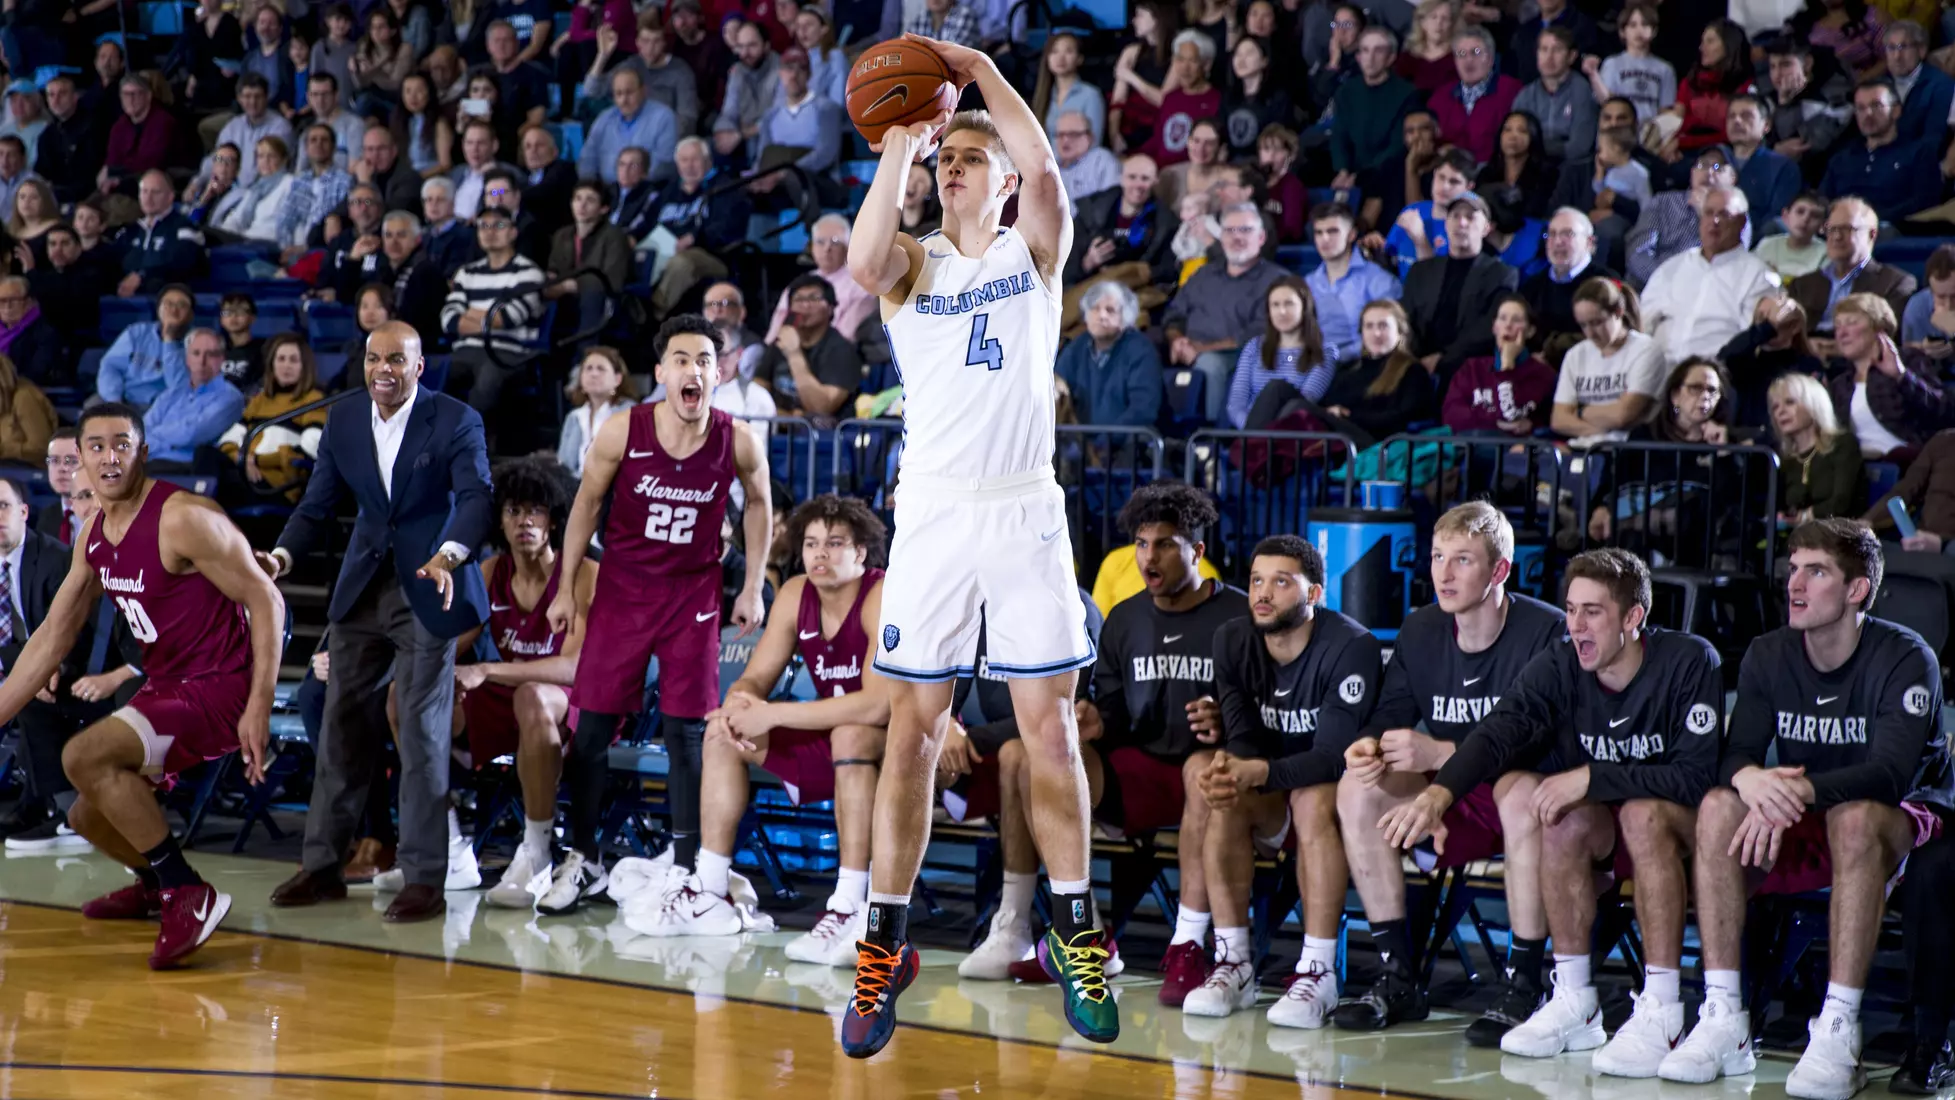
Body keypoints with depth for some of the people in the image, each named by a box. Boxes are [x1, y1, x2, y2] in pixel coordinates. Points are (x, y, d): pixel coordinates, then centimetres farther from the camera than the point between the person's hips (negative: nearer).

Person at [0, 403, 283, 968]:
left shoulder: (182, 519, -19)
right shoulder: (95, 537, 7)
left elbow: (266, 599, -19)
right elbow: (53, 639, 15)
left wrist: (259, 708, -25)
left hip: (218, 688, -9)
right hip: (165, 686, 9)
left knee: (84, 756, -27)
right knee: (88, 816, 17)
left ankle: (189, 895, -22)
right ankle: (157, 885, 47)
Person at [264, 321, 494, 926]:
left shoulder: (455, 422, -9)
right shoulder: (344, 419, 5)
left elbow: (476, 498, -20)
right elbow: (319, 503, 8)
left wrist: (449, 556, -39)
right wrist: (283, 553, -11)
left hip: (427, 595, -5)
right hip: (363, 592, 5)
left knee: (422, 733, -5)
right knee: (341, 724, 9)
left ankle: (424, 879, -1)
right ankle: (323, 865, 17)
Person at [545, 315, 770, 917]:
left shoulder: (738, 443, -13)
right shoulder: (622, 432, -15)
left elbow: (757, 503, 7)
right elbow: (587, 502, 0)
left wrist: (752, 588, 4)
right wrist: (566, 588, 2)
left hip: (693, 593, 0)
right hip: (621, 589, 1)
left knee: (687, 733, -3)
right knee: (591, 728, 2)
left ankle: (685, 870, 5)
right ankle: (583, 860, 17)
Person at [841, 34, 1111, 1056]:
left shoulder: (1033, 251, 8)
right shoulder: (914, 263, 9)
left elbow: (1044, 170, -14)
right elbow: (863, 263, -17)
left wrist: (981, 72, -10)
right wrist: (899, 145, -12)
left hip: (1024, 507, 0)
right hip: (932, 510, 0)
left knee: (1049, 727, 0)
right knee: (913, 730, 1)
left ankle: (1073, 934, 9)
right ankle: (885, 945, 5)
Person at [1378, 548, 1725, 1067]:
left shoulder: (1689, 663, -20)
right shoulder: (1558, 668, -9)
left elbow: (1696, 775, -26)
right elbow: (1496, 733, -24)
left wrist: (1591, 778, -31)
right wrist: (1438, 793, -43)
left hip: (1680, 826, -4)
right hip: (1605, 827, 4)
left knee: (1644, 812, -35)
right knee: (1563, 820, -27)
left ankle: (1661, 1011, -33)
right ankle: (1573, 1003, -16)